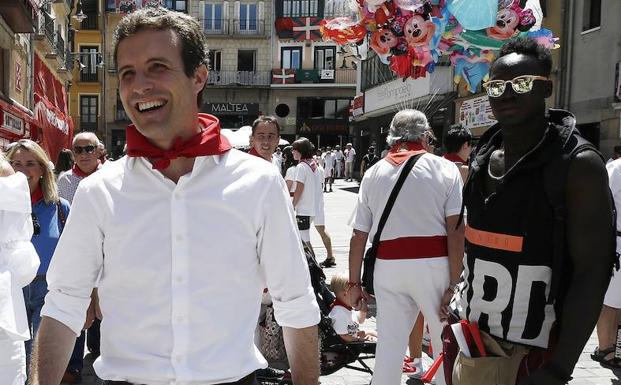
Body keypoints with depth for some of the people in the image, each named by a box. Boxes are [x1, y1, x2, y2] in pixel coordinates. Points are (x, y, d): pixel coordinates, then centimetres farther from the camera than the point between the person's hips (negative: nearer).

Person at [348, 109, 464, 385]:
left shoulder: (373, 173, 7)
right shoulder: (445, 169, 0)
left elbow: (358, 236, 5)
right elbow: (456, 230, -9)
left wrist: (354, 282, 12)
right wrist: (453, 284, -8)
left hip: (388, 266, 2)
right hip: (433, 263, -2)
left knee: (388, 343, 11)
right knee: (446, 343, 13)